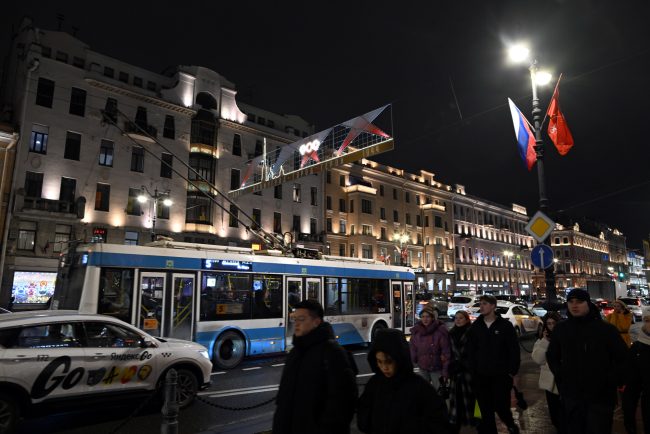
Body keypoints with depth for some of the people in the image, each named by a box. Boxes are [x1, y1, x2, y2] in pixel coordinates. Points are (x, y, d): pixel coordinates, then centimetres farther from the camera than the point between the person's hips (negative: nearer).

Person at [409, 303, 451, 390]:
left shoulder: (440, 331, -15)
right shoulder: (416, 330, -2)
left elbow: (446, 352, -14)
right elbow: (412, 348, 6)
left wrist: (445, 371, -13)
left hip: (437, 368, -4)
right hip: (422, 368, 4)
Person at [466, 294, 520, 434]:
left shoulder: (505, 325, -4)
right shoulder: (475, 327, 4)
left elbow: (514, 350, -3)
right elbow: (470, 351, 7)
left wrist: (512, 371, -7)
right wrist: (472, 371, 1)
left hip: (501, 375, -3)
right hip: (481, 376, 3)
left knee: (501, 406, 2)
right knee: (486, 410, 8)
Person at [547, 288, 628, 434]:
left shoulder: (606, 328, -7)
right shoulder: (560, 329, 1)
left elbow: (622, 358, -1)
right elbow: (552, 356, 13)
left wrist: (612, 381, -7)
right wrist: (560, 376, 2)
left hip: (601, 397, -2)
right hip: (571, 396, 3)